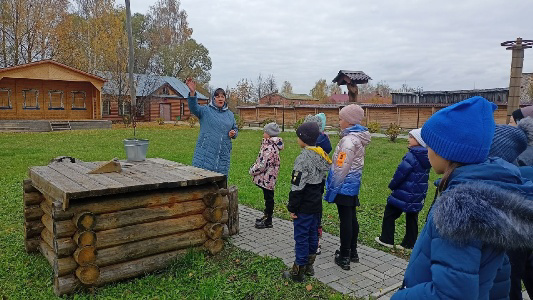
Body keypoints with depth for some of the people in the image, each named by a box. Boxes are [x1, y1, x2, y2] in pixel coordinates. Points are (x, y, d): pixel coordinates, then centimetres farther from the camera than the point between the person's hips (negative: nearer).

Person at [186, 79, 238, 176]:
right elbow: (194, 107, -16)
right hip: (206, 152, -3)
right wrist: (192, 93, -33)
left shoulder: (230, 114, 16)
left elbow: (235, 129, 24)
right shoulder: (206, 110, 3)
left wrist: (233, 133, 0)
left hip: (223, 154, 4)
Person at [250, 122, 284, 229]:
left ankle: (268, 221, 10)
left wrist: (252, 171, -12)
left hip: (267, 178, -10)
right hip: (267, 177, 10)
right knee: (267, 197, 19)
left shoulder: (270, 148, -24)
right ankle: (267, 216, 33)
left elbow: (263, 165, -26)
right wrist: (254, 167, 13)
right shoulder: (271, 145, 10)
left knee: (268, 198, 0)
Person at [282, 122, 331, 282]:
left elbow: (297, 186, -22)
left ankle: (298, 271, 10)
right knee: (313, 234, 17)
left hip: (304, 207, -9)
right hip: (316, 204, 9)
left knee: (301, 236, 0)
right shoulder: (321, 156, 5)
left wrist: (292, 207, -14)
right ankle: (309, 265, 31)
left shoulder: (303, 159, -22)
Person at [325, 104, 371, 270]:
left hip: (344, 186, -9)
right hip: (353, 184, 9)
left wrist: (333, 188, -16)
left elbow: (342, 167, -23)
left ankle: (344, 257, 9)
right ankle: (352, 252, 30)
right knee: (352, 218, 17)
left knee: (345, 220, -1)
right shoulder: (358, 138, 9)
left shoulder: (349, 140, -21)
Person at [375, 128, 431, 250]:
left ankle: (386, 239, 12)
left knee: (390, 213, 7)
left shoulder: (412, 156, -21)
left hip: (405, 193, -8)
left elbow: (401, 173, -21)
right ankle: (410, 243, 22)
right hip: (418, 196, 8)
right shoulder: (426, 158, 5)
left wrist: (392, 185, -5)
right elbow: (423, 175, 13)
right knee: (412, 218, 14)